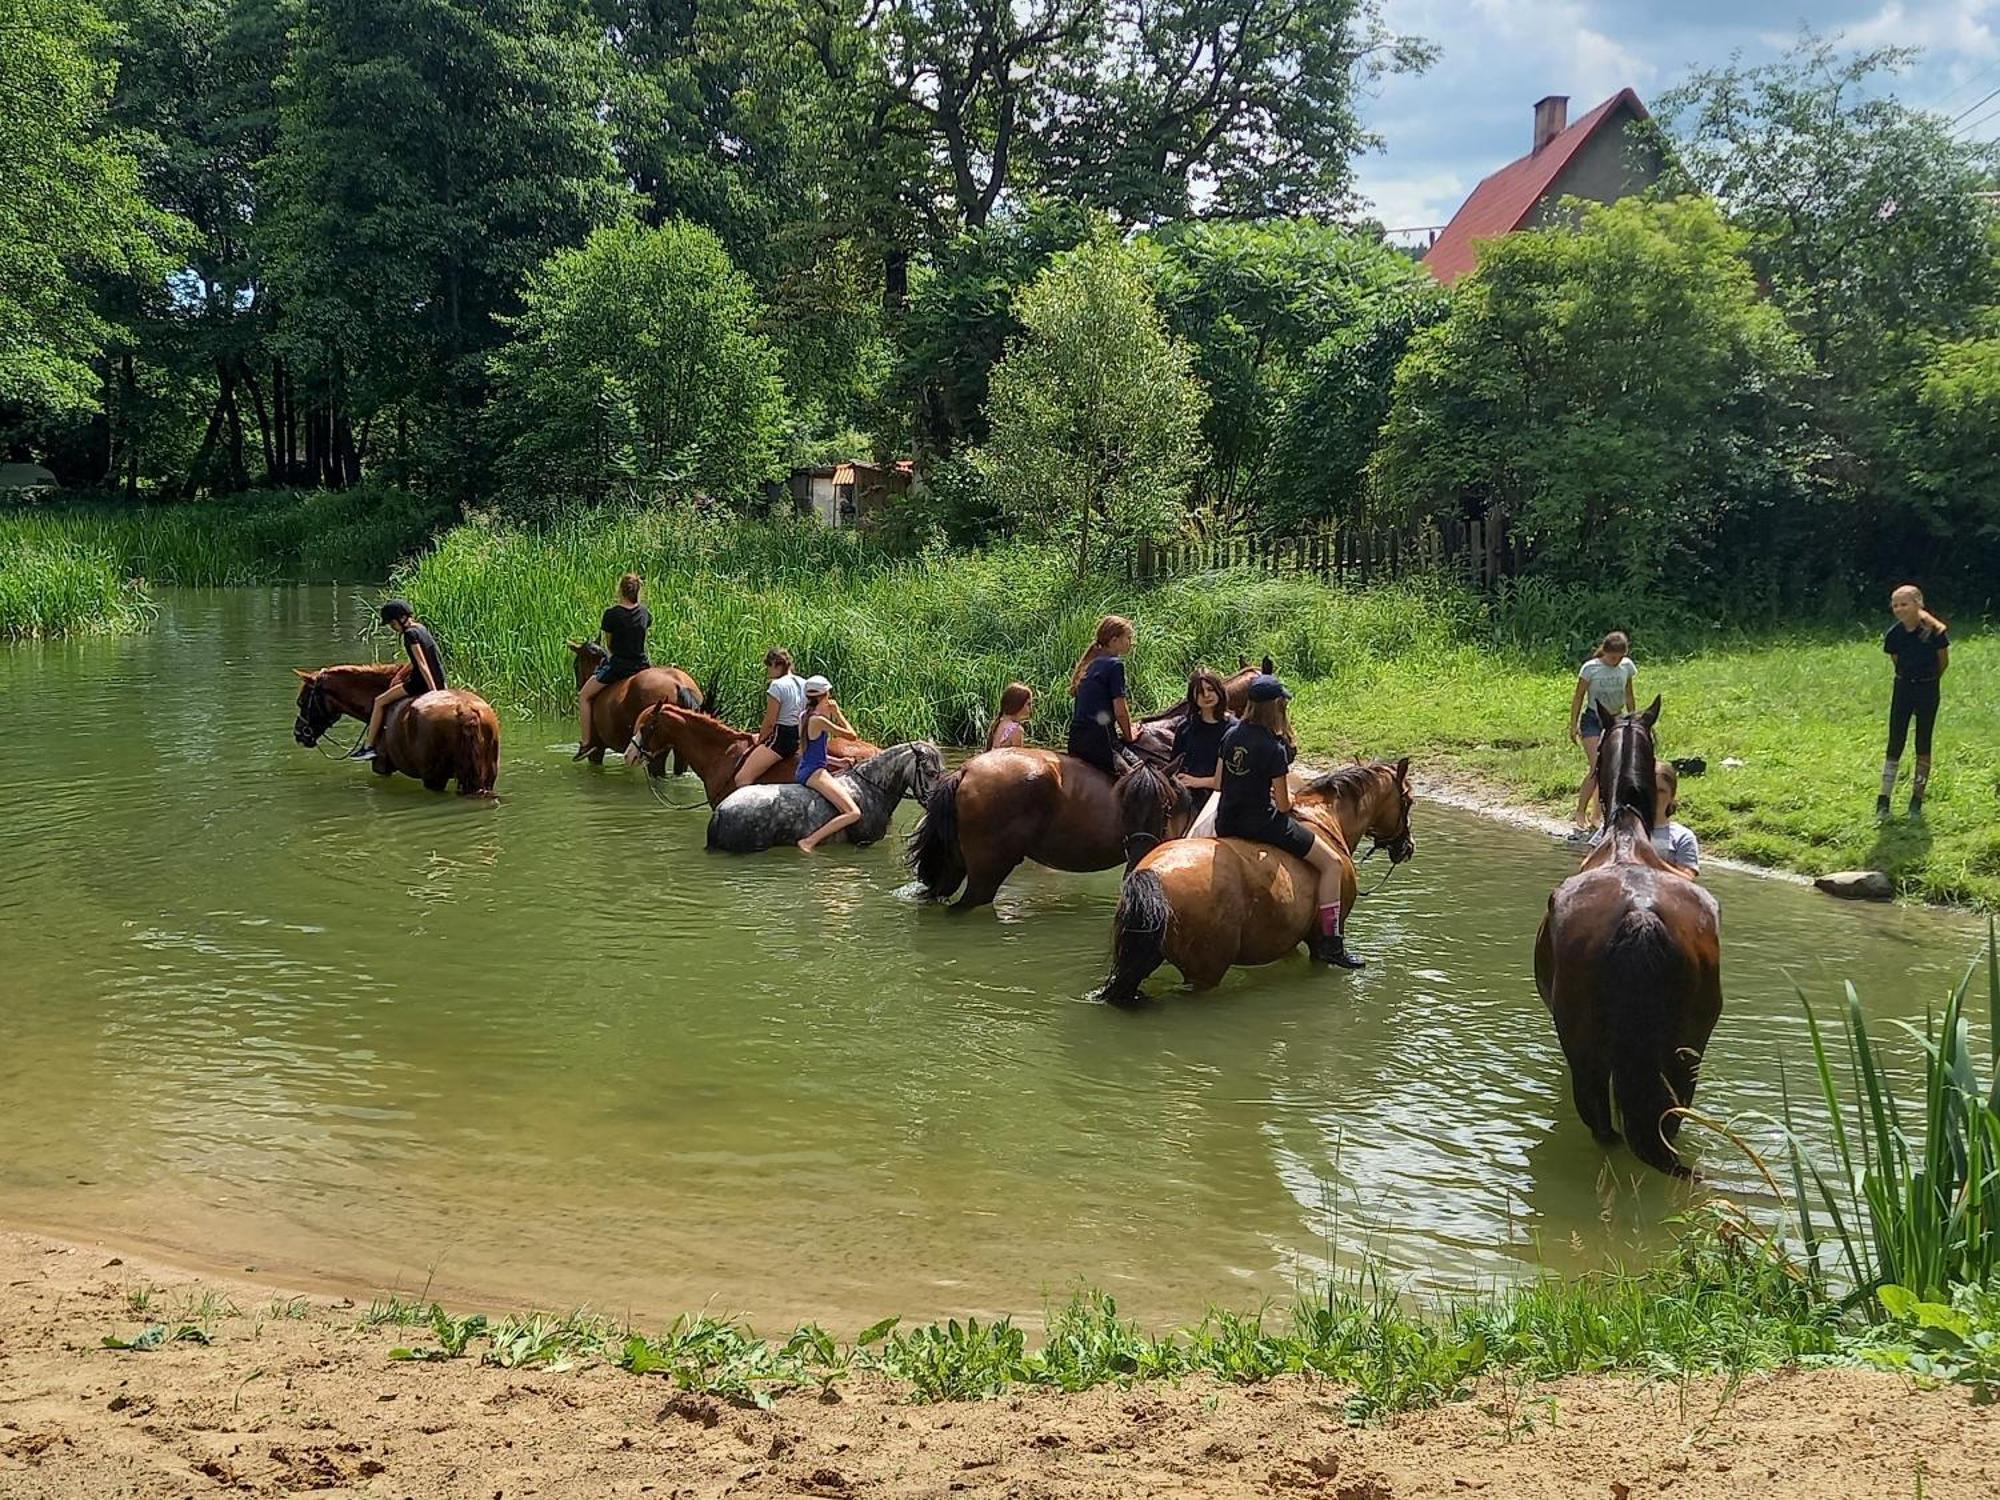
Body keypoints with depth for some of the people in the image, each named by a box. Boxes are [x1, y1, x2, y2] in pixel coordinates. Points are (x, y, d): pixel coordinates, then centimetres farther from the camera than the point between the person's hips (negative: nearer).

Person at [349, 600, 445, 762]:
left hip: (421, 682, -9)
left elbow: (422, 665, -21)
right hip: (438, 681, 9)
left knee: (380, 702, 4)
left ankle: (368, 747, 7)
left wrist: (433, 691, -24)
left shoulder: (410, 634, -16)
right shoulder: (422, 628, 12)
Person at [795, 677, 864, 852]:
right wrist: (837, 713, 2)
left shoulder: (806, 717, 13)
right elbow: (852, 735, -8)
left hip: (805, 770, 10)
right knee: (853, 813, -19)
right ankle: (809, 841, -26)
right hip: (814, 773, -10)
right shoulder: (819, 720, -15)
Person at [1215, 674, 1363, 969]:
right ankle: (1330, 943, 0)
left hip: (1225, 823, 7)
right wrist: (1287, 797, 8)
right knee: (1332, 862, 3)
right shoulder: (1274, 748, -18)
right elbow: (1283, 806, -14)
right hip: (1261, 823, -7)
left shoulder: (1231, 735, 1)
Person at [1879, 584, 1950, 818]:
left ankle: (1917, 798, 15)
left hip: (1927, 690, -2)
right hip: (1903, 688, 3)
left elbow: (1944, 662, -1)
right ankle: (1884, 799, 2)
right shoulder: (1894, 634, -6)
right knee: (1895, 744, 1)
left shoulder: (1934, 632, -16)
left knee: (1923, 745, 5)